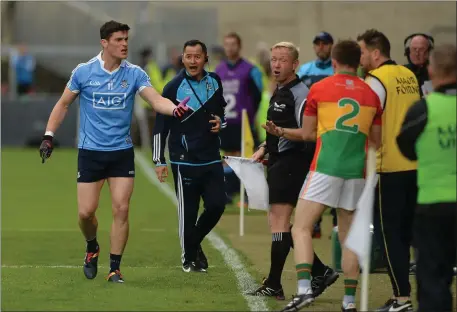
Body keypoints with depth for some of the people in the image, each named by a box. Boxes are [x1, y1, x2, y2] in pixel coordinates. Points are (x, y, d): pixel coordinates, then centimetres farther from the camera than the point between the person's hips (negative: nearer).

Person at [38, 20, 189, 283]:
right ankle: (92, 248, 29)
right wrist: (49, 136, 1)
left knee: (121, 209, -7)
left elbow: (157, 100, -16)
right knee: (86, 211, -3)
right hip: (90, 151, -1)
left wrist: (174, 109, -37)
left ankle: (115, 268, 5)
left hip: (122, 152, 1)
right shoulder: (83, 72, -4)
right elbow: (63, 105, 8)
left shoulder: (134, 74, -3)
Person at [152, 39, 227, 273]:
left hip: (212, 158, 4)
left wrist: (220, 123, 1)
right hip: (184, 161, -4)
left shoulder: (215, 83, 7)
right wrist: (159, 161, -8)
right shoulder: (173, 87, -8)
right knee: (188, 211, -1)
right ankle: (189, 257, 17)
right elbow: (160, 126, -5)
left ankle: (194, 242, 24)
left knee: (216, 205, -1)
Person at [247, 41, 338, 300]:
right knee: (280, 223, 12)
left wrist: (280, 132, -34)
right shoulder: (279, 92, 18)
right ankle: (320, 272, 17)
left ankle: (274, 285, -7)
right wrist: (264, 149, 19)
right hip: (279, 163, 11)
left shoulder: (300, 93, -14)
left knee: (279, 221, -10)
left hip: (292, 163, -11)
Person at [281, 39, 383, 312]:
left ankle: (304, 288, -21)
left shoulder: (319, 89, 1)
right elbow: (377, 140, 14)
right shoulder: (371, 94, 9)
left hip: (326, 167, -4)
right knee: (348, 236, 13)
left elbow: (307, 133, 6)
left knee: (301, 229, -3)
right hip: (356, 171, 4)